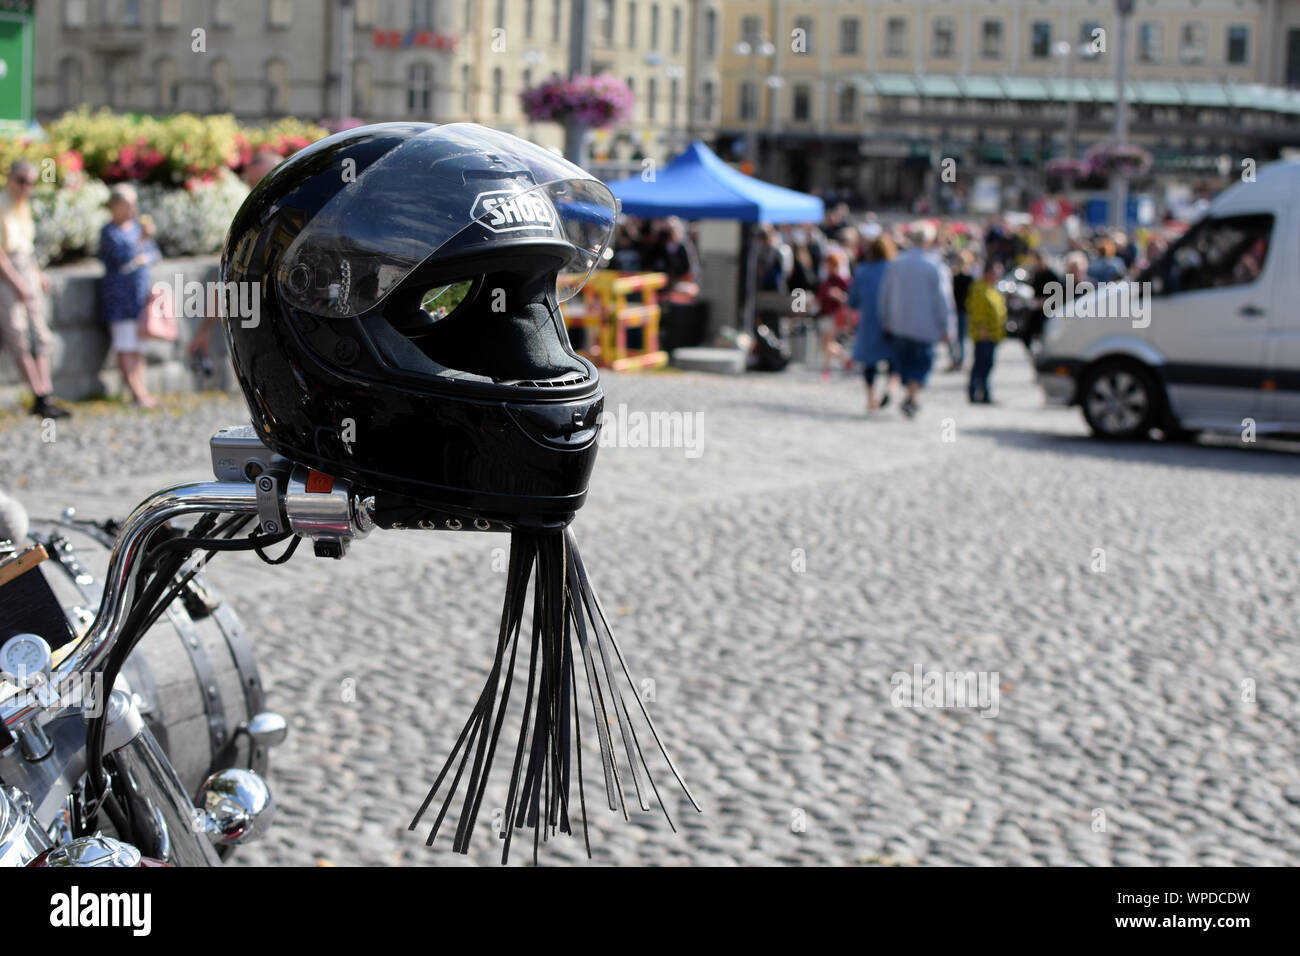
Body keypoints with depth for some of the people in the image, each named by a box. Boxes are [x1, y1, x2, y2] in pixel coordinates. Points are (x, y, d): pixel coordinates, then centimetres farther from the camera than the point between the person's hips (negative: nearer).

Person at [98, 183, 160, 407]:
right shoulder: (109, 232, -8)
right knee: (126, 347, -7)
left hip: (140, 294, 7)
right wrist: (143, 240, -24)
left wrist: (142, 259, -7)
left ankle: (143, 392, 9)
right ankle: (138, 394, -9)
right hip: (119, 298, -7)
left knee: (137, 346, 8)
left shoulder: (137, 226, 13)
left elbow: (154, 254, 13)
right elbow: (123, 259, -19)